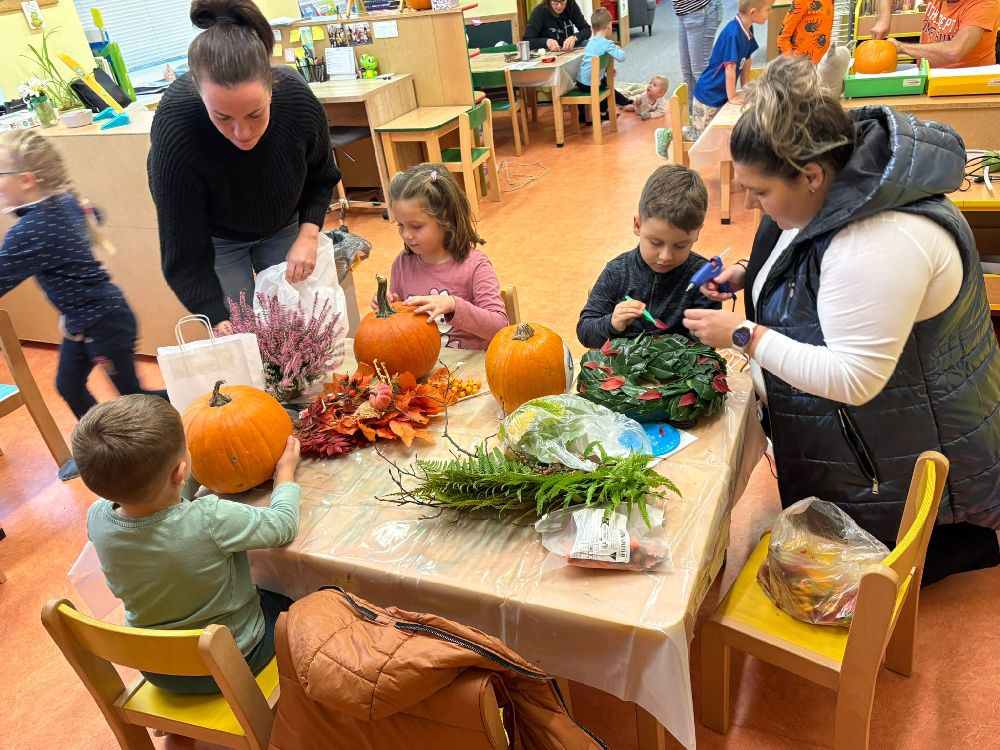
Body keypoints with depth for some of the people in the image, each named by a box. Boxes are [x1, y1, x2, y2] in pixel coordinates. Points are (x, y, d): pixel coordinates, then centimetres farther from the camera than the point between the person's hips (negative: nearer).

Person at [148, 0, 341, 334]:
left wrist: (308, 234, -20)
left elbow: (321, 178, -6)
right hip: (215, 239, -2)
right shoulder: (174, 131, -36)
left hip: (284, 226, 2)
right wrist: (221, 323, -39)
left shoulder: (298, 100, -29)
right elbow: (186, 256, -30)